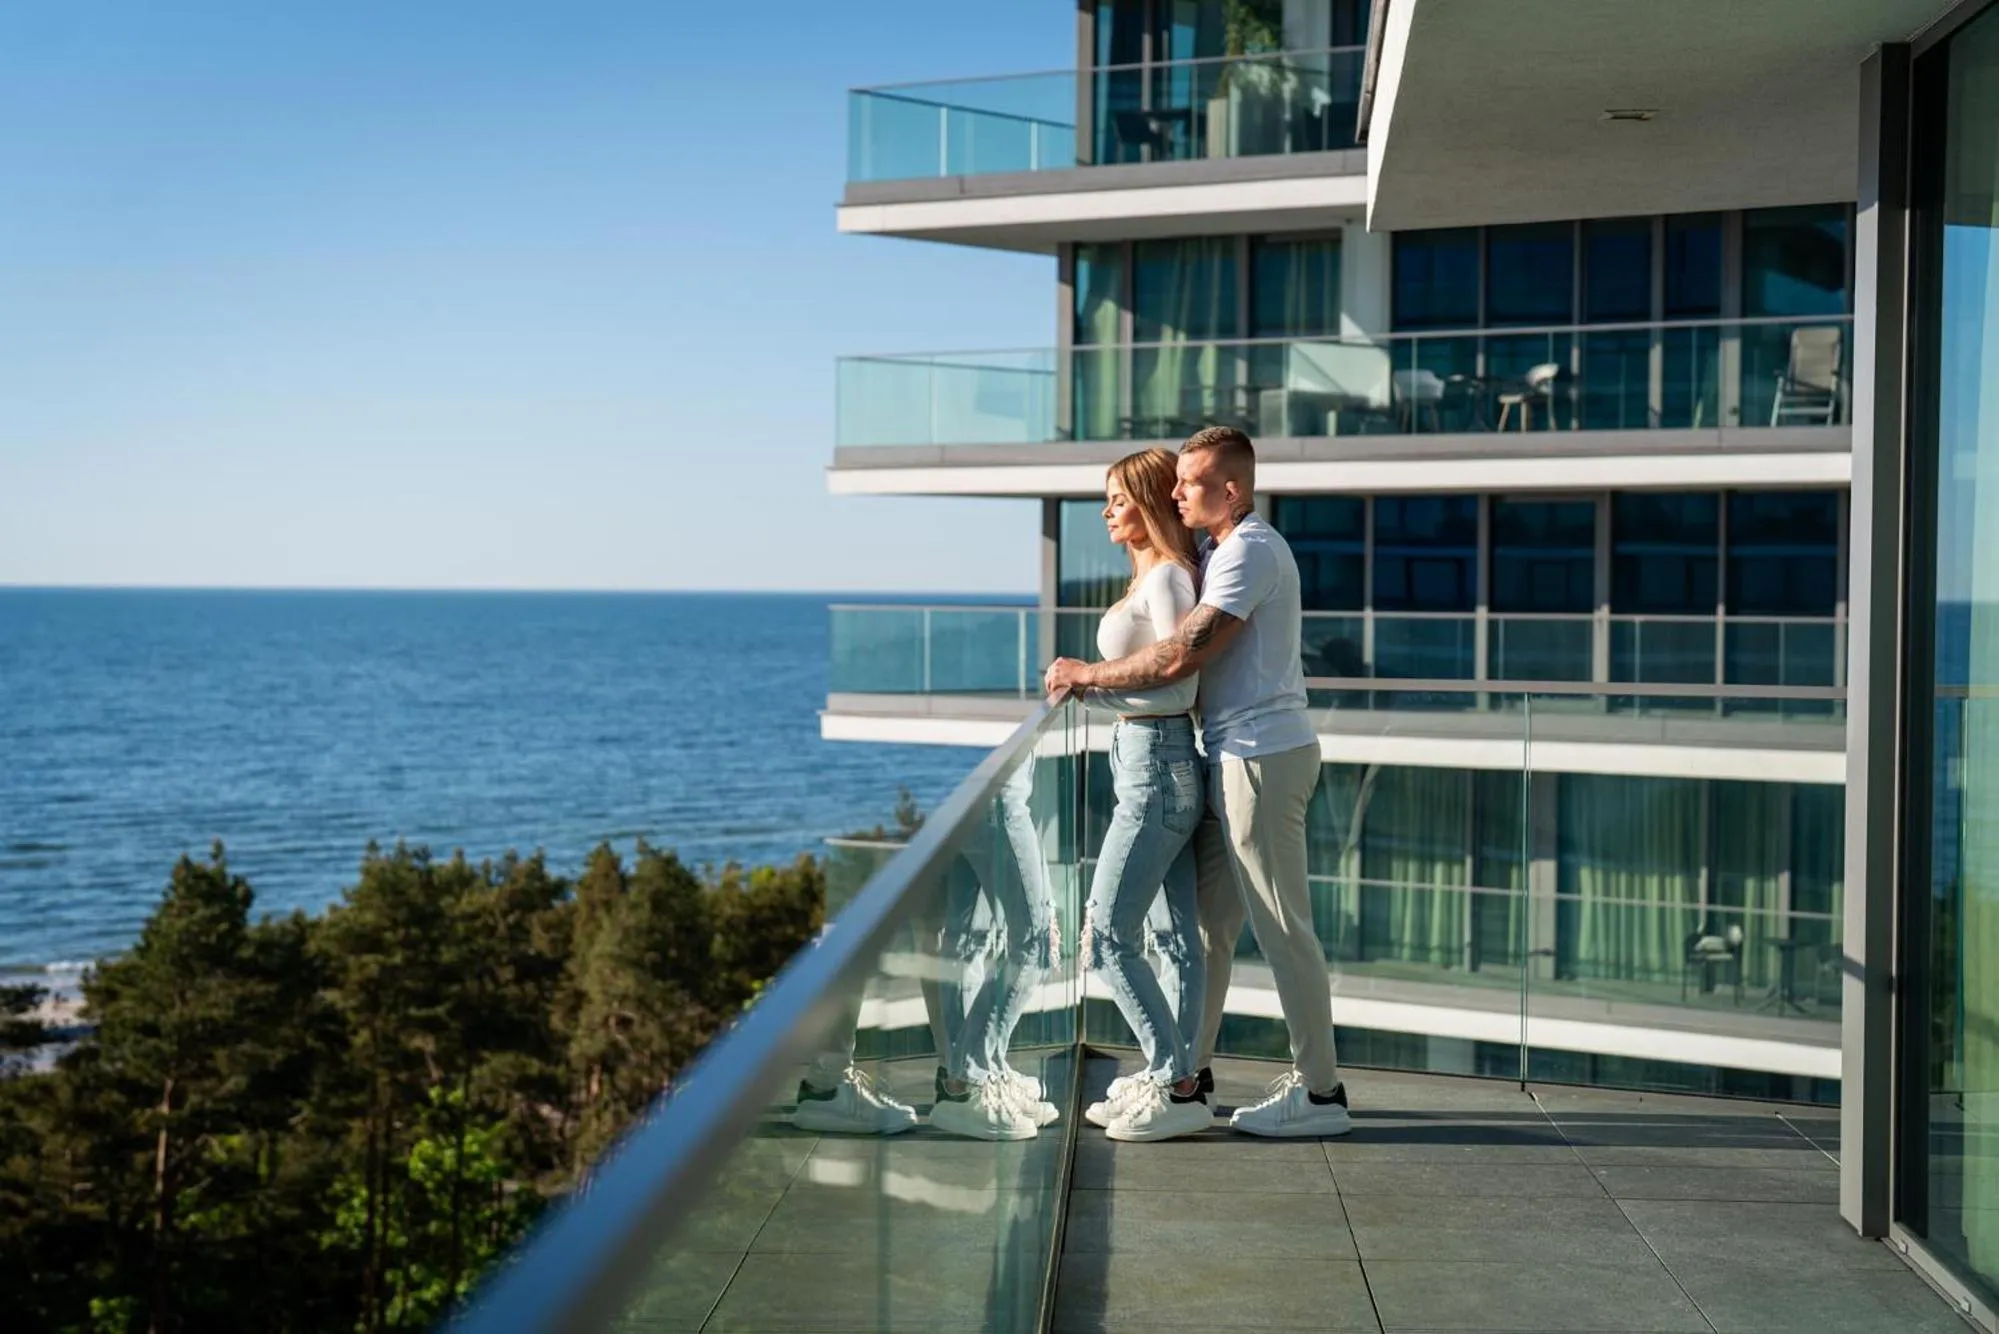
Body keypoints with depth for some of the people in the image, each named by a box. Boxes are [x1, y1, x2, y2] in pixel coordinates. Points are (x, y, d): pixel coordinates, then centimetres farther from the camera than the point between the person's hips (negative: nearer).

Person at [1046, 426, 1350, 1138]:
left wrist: (1087, 673, -10)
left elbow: (1180, 657, -22)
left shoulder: (1249, 551, -16)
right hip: (1235, 757, 10)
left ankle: (1320, 1091, 2)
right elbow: (1192, 650, 23)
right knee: (1206, 917, 13)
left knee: (1282, 926, -5)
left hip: (1262, 756, -10)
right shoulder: (1219, 549, 18)